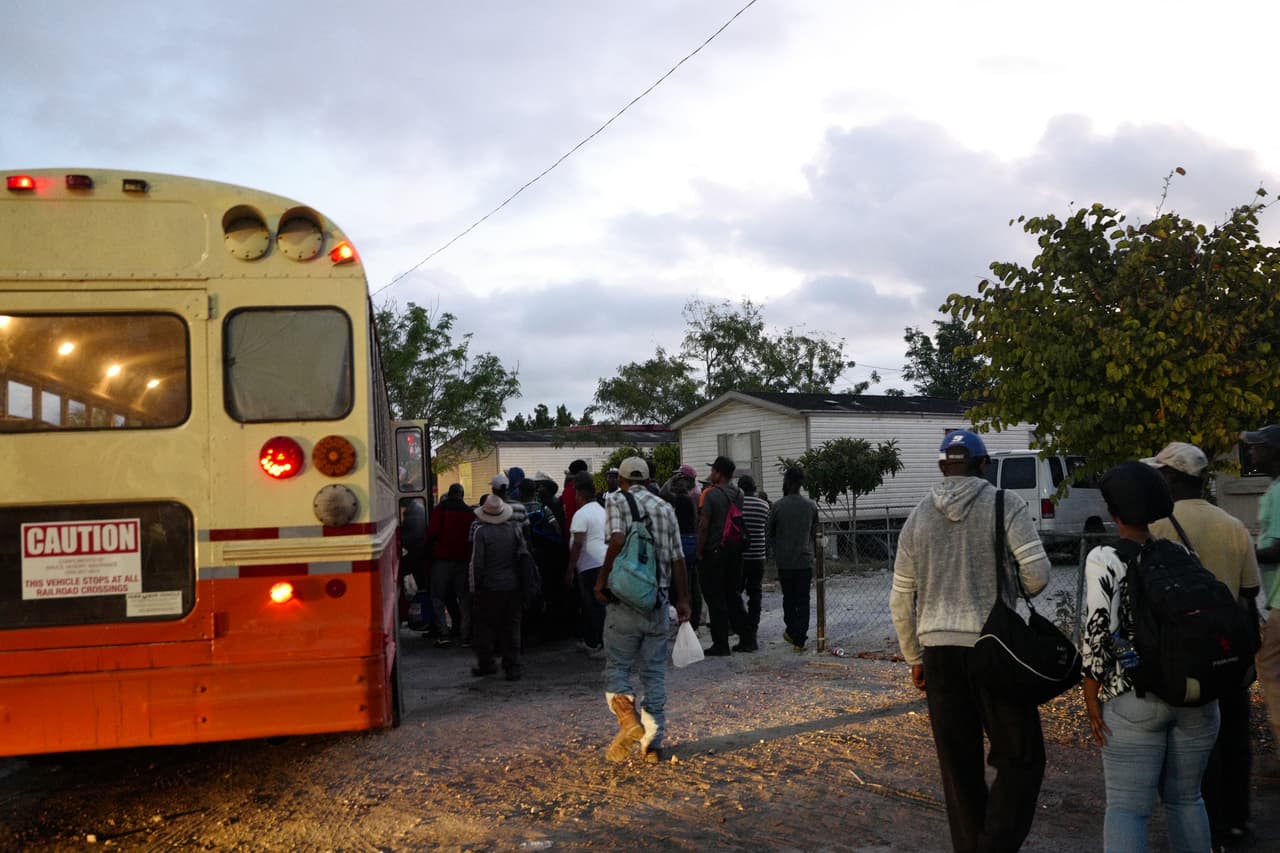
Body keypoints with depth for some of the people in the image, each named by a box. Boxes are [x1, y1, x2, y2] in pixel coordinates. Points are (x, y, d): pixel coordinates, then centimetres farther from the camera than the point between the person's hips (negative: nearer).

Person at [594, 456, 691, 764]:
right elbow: (677, 557, 10)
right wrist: (683, 600, 15)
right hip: (659, 603, 4)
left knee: (617, 667, 4)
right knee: (654, 672, 10)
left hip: (625, 600, -4)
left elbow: (618, 540, -19)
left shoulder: (616, 500, -1)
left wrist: (602, 580, -10)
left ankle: (629, 720, -20)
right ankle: (653, 743, 9)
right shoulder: (665, 507, 12)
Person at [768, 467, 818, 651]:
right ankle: (800, 639, 0)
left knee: (788, 598, 16)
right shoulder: (811, 506, 0)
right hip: (805, 560, 1)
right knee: (803, 600, 3)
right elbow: (815, 534, 9)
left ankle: (791, 632, 21)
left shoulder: (778, 506, -8)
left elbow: (768, 533, 1)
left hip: (784, 561, -1)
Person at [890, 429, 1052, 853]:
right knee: (1020, 757, 5)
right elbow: (1037, 573, -12)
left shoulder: (918, 516, 9)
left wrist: (914, 657, 19)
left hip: (938, 648, 4)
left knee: (958, 765, 11)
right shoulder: (1005, 504, -2)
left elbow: (901, 600, 10)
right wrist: (1011, 590, 10)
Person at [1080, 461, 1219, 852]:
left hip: (1134, 701, -4)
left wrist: (1092, 698, -6)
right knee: (1186, 799, 19)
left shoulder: (1104, 559, -9)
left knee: (1126, 807, 0)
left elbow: (1098, 633, -13)